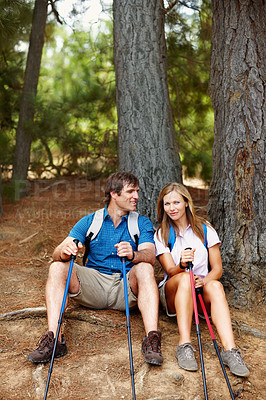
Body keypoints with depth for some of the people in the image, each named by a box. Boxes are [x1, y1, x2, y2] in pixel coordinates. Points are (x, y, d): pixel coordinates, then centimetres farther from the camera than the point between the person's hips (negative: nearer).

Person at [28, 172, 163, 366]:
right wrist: (64, 252, -30)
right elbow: (57, 253, -4)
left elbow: (150, 255, -14)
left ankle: (152, 338, -38)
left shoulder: (142, 223, 5)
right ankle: (54, 338, -28)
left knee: (145, 269, -30)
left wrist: (133, 254, -38)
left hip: (125, 287, -1)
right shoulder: (89, 222, 6)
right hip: (94, 284, 2)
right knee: (57, 268, -20)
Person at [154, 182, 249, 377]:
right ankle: (185, 346, -42)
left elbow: (217, 269, 2)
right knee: (185, 278, -34)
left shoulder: (205, 229, 5)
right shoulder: (161, 235, 4)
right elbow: (170, 271, -8)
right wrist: (182, 265, -32)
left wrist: (204, 281, -20)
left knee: (215, 285, -33)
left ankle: (230, 349, -45)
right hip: (172, 293, -1)